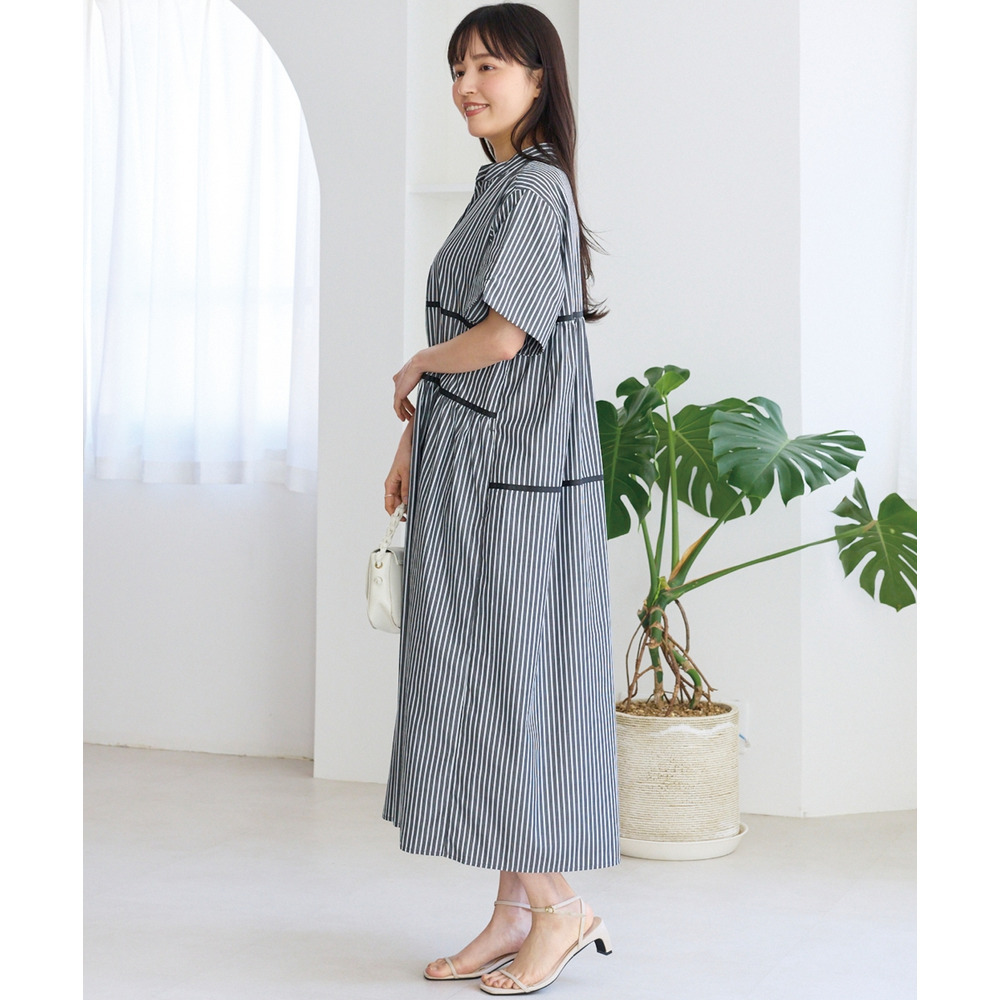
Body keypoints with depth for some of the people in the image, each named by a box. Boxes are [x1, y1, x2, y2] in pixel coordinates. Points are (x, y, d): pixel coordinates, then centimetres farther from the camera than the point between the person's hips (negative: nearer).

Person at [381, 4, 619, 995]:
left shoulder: (536, 185, -11)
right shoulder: (496, 186, 18)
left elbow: (502, 335, -20)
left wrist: (413, 366, -2)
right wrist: (414, 439, 15)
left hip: (512, 476, -10)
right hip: (466, 469, 10)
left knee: (502, 681, -4)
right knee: (479, 684, 10)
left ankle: (559, 902, 9)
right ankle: (515, 911, 17)